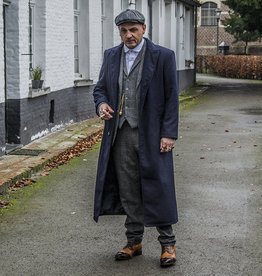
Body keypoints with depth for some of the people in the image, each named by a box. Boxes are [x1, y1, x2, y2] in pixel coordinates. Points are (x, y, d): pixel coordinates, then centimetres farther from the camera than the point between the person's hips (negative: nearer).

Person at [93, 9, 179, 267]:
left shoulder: (163, 56, -4)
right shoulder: (111, 56, 10)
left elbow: (171, 97, -5)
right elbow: (100, 87, 18)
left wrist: (169, 134, -11)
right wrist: (101, 104, -7)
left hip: (152, 134, -4)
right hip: (121, 133, 4)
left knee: (158, 188, -1)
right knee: (128, 191, 9)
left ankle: (167, 243, 12)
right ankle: (134, 242, 21)